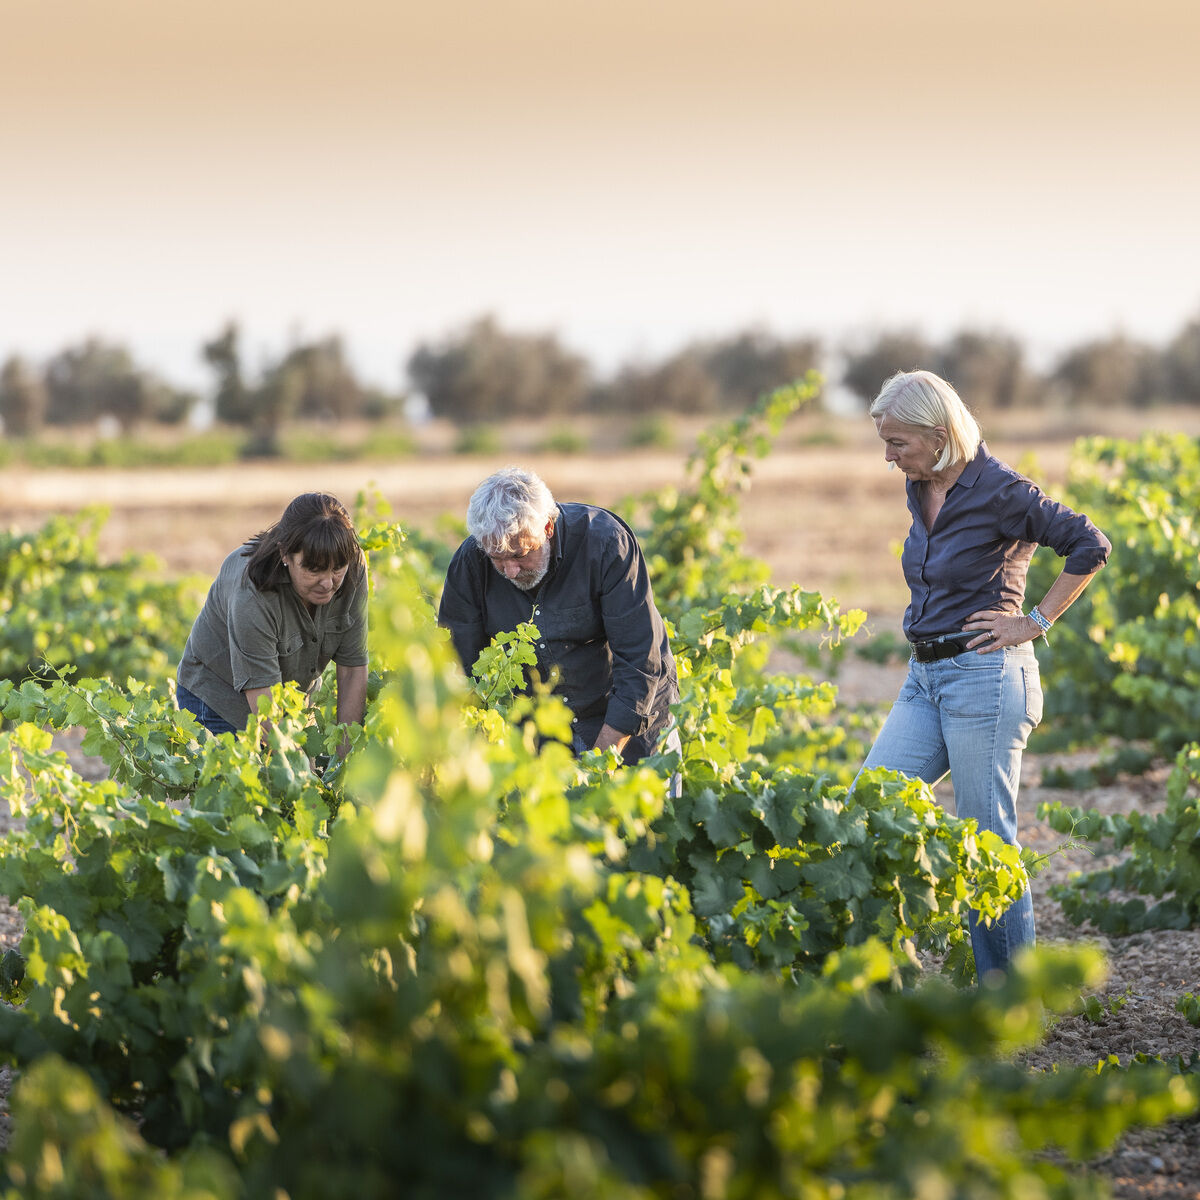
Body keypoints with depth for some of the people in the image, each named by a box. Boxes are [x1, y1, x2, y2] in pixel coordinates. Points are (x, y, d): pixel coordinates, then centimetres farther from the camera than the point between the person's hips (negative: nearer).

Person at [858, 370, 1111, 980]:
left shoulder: (997, 490, -14)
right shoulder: (921, 492, 10)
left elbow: (1089, 546, -14)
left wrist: (1034, 622, -12)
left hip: (985, 677, -8)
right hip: (924, 679, 8)